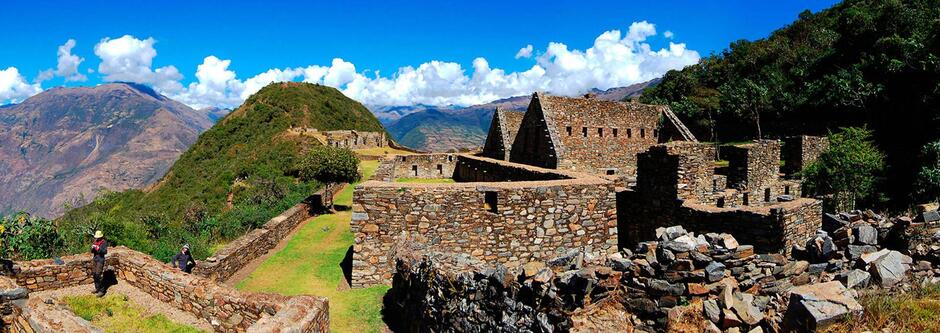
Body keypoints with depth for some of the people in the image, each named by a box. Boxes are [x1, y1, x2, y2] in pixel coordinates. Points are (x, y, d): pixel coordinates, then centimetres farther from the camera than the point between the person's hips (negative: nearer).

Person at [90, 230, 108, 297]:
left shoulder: (104, 242, -11)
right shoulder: (95, 241, 8)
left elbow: (105, 251, -19)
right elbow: (92, 251, 10)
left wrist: (98, 248, -29)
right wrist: (92, 248, -11)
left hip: (100, 260, -7)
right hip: (94, 259, 7)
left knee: (99, 275, -10)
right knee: (94, 274, 12)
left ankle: (101, 291, -5)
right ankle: (97, 288, 27)